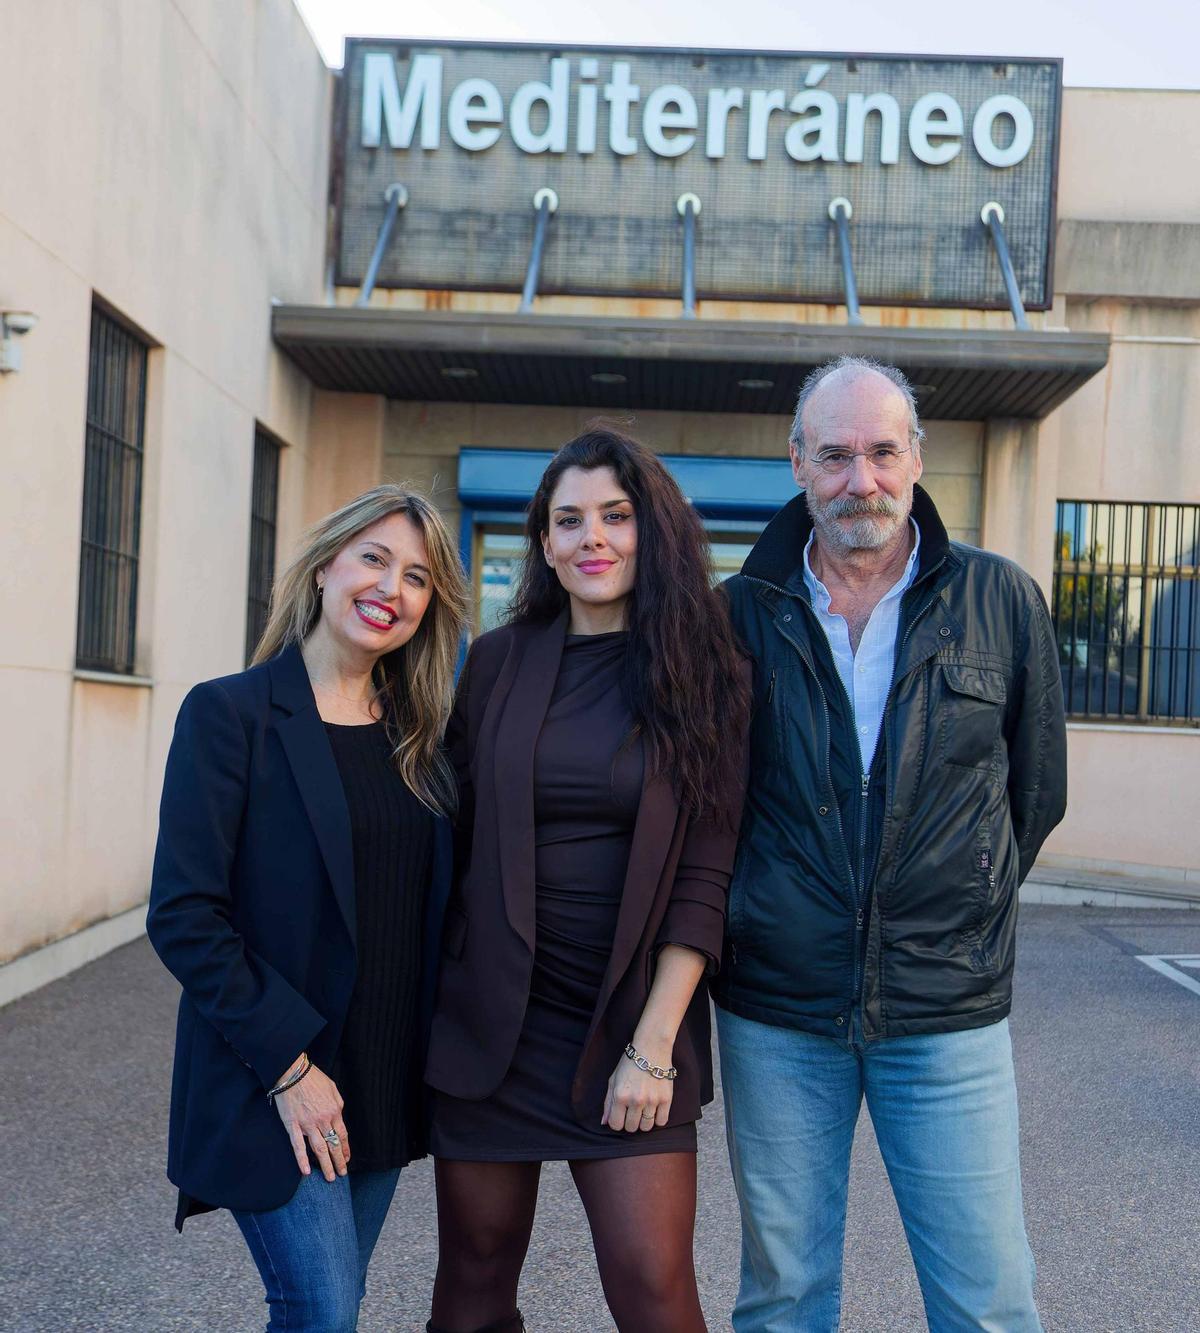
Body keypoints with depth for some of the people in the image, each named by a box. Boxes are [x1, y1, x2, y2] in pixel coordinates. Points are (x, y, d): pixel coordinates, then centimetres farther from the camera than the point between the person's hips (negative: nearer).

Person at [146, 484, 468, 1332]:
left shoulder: (416, 736, 7)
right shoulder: (231, 714, -10)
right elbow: (183, 916, -14)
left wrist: (430, 1056, 2)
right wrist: (286, 1066, -16)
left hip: (384, 1086, 5)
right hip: (272, 1087, -5)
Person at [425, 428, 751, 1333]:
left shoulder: (699, 673, -2)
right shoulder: (498, 663, 4)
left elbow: (703, 877, -5)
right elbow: (456, 837, 8)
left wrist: (655, 1046, -10)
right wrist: (438, 992, 3)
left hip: (632, 1020, -2)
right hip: (490, 1013, 2)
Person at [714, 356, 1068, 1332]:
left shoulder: (1003, 602, 1)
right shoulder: (742, 612, 0)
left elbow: (1038, 789, 10)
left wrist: (961, 913, 9)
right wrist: (752, 912, 7)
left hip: (948, 1010, 0)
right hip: (775, 1009, 1)